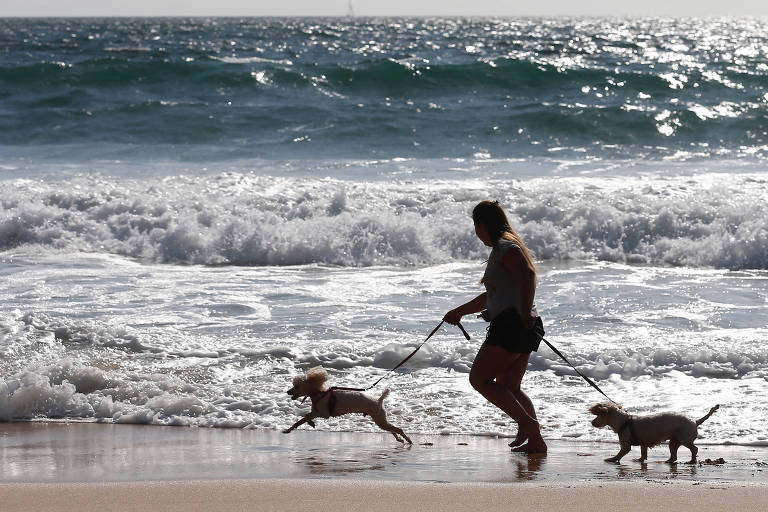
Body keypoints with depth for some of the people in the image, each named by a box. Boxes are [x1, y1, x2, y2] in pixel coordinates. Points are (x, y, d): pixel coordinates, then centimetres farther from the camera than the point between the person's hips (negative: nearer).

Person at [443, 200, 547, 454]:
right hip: (524, 328, 10)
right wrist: (459, 312, 40)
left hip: (512, 323, -10)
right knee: (509, 387, 13)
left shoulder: (505, 247, -8)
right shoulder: (505, 247, 24)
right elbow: (492, 297, 34)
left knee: (479, 379, -7)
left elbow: (528, 274, -27)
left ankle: (527, 423, -16)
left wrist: (525, 313, -31)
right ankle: (535, 440, 6)